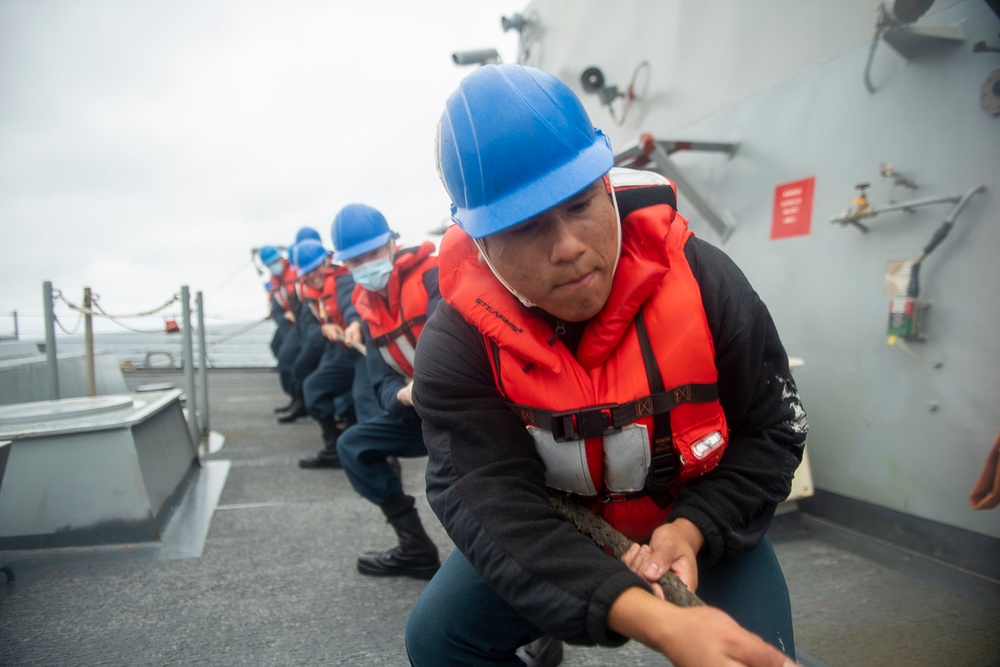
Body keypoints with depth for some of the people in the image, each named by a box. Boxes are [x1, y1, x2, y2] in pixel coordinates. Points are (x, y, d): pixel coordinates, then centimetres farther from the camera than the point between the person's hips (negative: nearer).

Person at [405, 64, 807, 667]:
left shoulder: (702, 282, -22)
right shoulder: (457, 344, -26)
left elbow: (771, 429, -10)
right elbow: (491, 504, -34)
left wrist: (691, 529, -26)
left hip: (700, 528, 1)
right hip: (553, 528, 0)